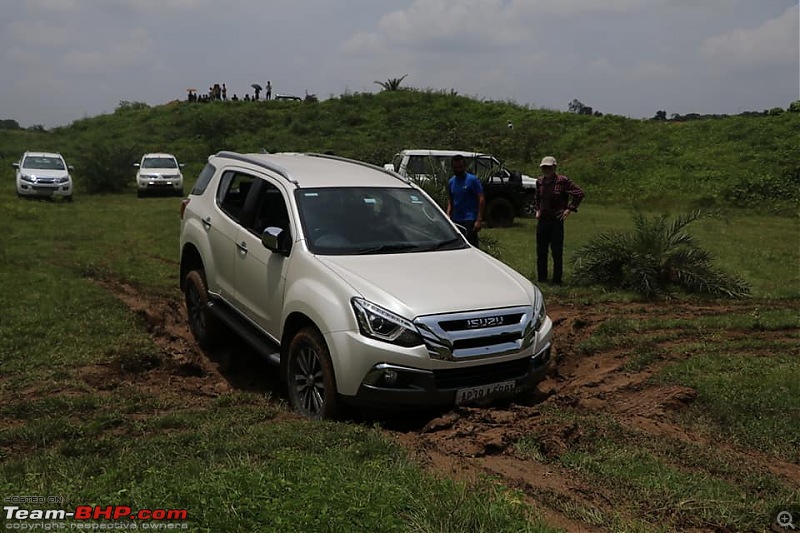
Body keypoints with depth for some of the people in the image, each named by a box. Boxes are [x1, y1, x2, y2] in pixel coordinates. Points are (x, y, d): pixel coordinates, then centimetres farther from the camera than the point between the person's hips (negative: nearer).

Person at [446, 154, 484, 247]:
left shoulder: (472, 180, -5)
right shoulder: (451, 182, 13)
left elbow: (481, 200, -9)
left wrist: (479, 220, -16)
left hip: (470, 220, -6)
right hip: (456, 220, 6)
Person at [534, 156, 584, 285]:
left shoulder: (562, 181, -9)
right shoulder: (539, 181, 7)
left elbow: (579, 193, -6)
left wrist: (570, 209, -8)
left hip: (556, 220, -5)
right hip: (542, 220, 5)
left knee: (557, 252, 1)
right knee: (540, 251, 9)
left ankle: (557, 280, 10)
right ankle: (542, 279, 20)